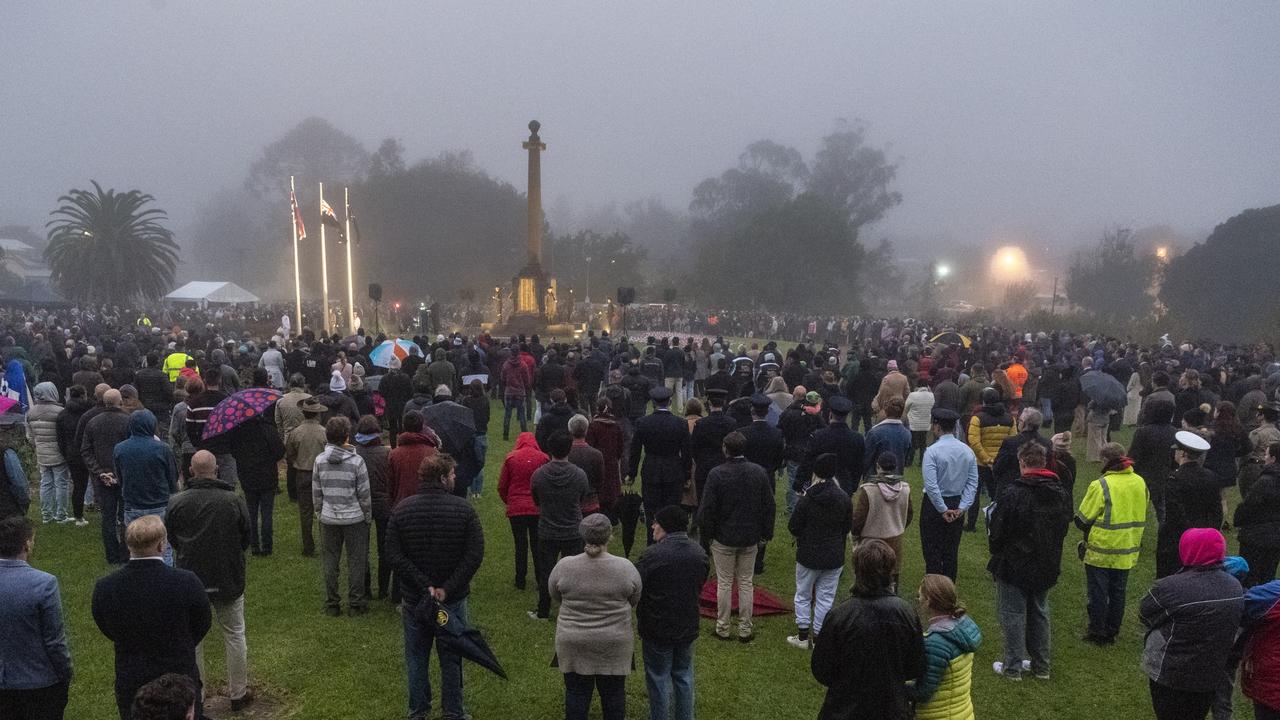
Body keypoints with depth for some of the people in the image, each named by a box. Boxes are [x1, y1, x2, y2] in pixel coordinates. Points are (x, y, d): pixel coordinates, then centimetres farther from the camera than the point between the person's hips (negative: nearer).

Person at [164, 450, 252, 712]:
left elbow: (170, 539, 3)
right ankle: (238, 694, 23)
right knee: (234, 636, 14)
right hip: (229, 579, -1)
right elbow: (247, 538, -2)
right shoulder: (234, 501, -14)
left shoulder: (176, 502, -11)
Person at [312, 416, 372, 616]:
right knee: (356, 562, 9)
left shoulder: (320, 461, -6)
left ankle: (332, 604, 20)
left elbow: (316, 494, 2)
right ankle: (355, 603, 15)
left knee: (330, 562, 13)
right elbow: (364, 494, -8)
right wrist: (368, 516, 5)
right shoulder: (356, 461, -14)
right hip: (354, 518, -3)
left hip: (328, 519, 3)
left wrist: (320, 514, 16)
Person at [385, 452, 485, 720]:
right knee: (451, 658, 14)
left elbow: (393, 555, -11)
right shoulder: (463, 509, -12)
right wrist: (448, 588, -16)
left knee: (416, 657, 18)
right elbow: (475, 555, -17)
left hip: (414, 598, 1)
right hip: (454, 598, -1)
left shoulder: (402, 508, -7)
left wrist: (424, 586, -14)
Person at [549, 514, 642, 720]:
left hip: (574, 642, 0)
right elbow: (634, 601, 1)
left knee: (576, 691, 12)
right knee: (613, 692, 13)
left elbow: (555, 596, 3)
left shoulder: (564, 566, -12)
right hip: (614, 643, 0)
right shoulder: (626, 568, -13)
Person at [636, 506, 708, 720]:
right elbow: (699, 587, 8)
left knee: (658, 678, 11)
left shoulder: (654, 554, -23)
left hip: (658, 629, -5)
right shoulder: (699, 553, -3)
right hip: (688, 627, 5)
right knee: (684, 675, 21)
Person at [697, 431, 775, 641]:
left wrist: (707, 531, 4)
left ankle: (723, 629, 18)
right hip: (750, 537, 3)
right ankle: (745, 630, 19)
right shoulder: (759, 472, -6)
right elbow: (768, 505, 2)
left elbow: (707, 508, -13)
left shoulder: (717, 474, -17)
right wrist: (766, 532, 13)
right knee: (746, 583, 13)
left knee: (724, 584, 9)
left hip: (723, 537, -3)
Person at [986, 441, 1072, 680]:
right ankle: (1041, 666, 27)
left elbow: (997, 532, -18)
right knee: (1039, 612, 18)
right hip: (1046, 566, 6)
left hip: (1014, 566, -6)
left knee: (1013, 613, 6)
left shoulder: (1012, 493, -23)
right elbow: (1064, 528, 8)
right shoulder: (1060, 494, -1)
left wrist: (996, 552, 2)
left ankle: (1012, 667, 14)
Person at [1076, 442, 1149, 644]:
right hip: (1127, 552, 6)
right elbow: (1142, 516, 13)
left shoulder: (1100, 485, -19)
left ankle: (1097, 632, 17)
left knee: (1098, 593, 8)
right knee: (1118, 593, 17)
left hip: (1100, 552, -6)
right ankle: (1112, 631, 27)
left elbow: (1081, 520, -13)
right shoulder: (1140, 483, 1)